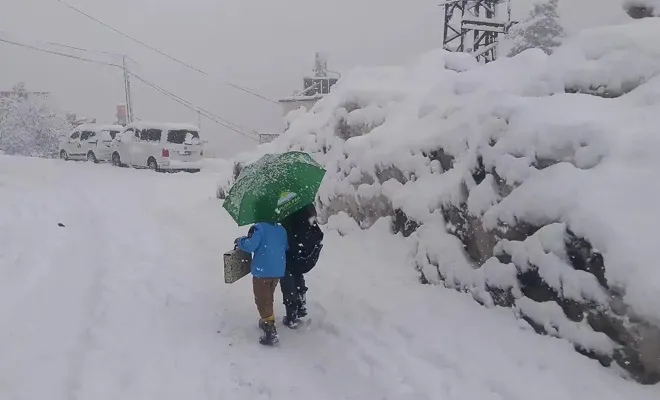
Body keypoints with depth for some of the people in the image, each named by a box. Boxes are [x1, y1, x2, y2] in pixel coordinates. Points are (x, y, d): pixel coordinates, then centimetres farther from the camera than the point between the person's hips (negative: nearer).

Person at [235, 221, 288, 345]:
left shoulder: (259, 228, -11)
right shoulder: (282, 229, 10)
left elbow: (250, 245, -22)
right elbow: (286, 247, 17)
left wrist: (240, 241, -3)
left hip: (262, 271, -6)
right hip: (278, 270, 7)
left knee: (262, 300, 0)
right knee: (268, 298, 25)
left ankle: (270, 331, -6)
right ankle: (267, 321, 38)